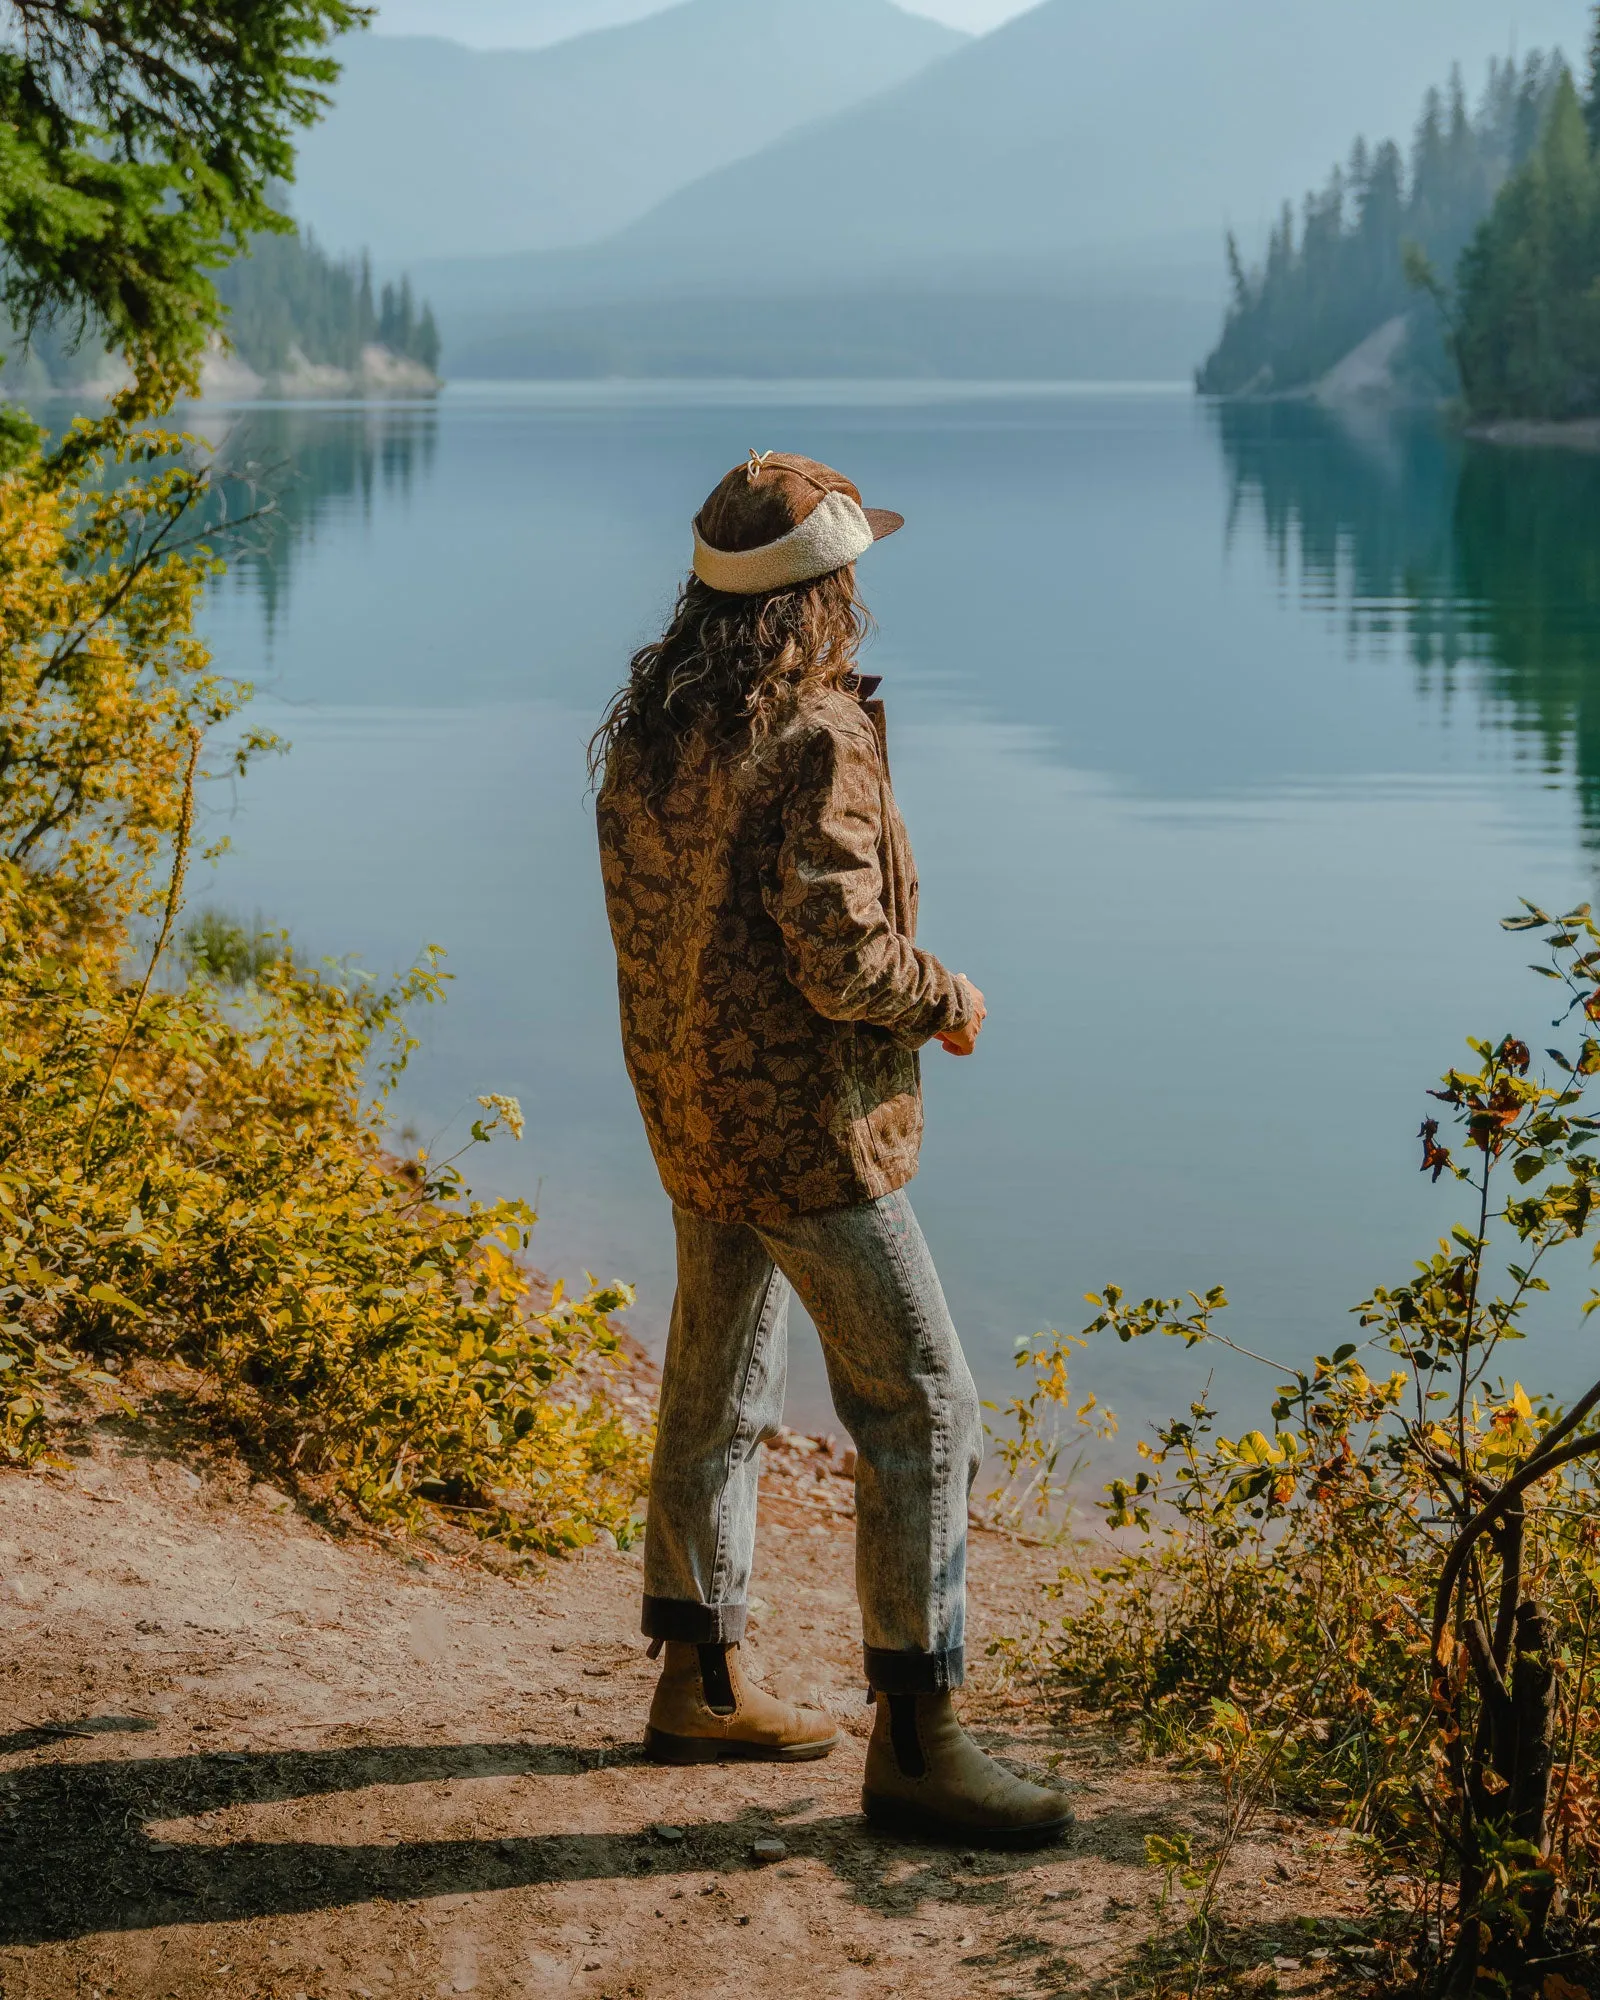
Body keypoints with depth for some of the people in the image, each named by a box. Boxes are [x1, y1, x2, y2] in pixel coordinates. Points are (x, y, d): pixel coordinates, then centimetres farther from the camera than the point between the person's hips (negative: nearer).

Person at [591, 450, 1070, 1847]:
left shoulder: (649, 726, 6)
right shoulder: (813, 738, -21)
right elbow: (844, 959, -24)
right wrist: (944, 1000, -5)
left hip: (693, 1116, 9)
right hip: (808, 1131, -9)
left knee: (717, 1396, 19)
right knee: (923, 1419, -3)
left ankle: (703, 1684, 32)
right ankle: (916, 1745, 0)